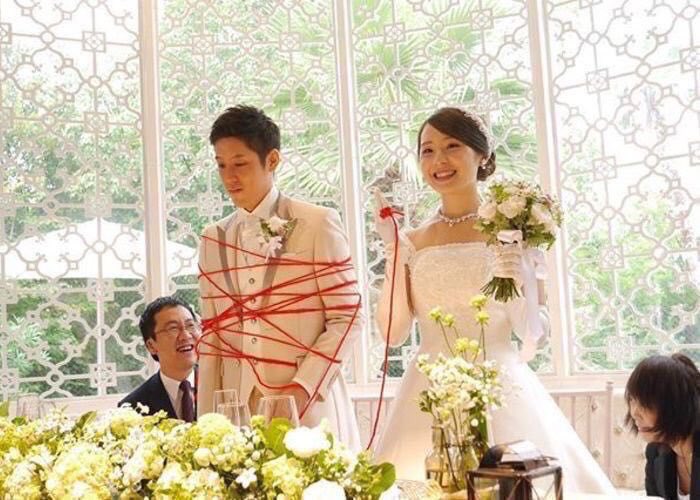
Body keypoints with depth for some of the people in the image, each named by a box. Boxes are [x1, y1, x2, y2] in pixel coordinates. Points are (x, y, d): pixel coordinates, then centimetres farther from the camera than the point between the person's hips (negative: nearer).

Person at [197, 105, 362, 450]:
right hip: (237, 411, 3)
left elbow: (346, 318, -4)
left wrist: (302, 387, -14)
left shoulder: (318, 224, -1)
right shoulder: (213, 239, 12)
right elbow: (211, 336, 13)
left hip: (308, 406, -3)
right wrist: (207, 420, 6)